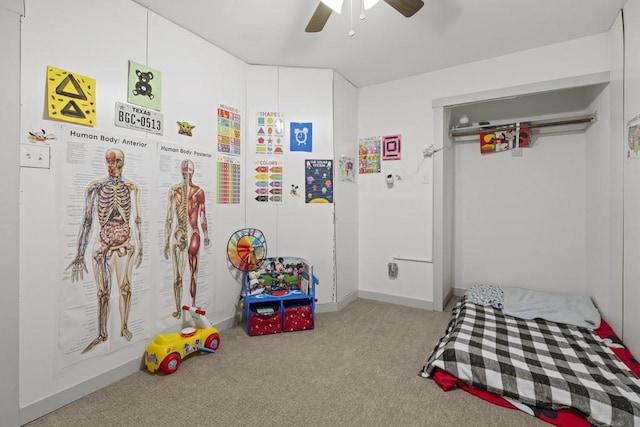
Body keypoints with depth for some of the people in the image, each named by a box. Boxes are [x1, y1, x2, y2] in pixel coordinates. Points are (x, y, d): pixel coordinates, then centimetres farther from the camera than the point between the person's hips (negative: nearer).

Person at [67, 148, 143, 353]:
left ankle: (124, 327, 23)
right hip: (102, 244, 0)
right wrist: (80, 254, 0)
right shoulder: (95, 188, -2)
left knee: (125, 286, 5)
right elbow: (87, 221, 0)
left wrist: (140, 249, 7)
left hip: (125, 243, 0)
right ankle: (102, 334, 25)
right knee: (102, 292, 8)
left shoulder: (132, 188, 1)